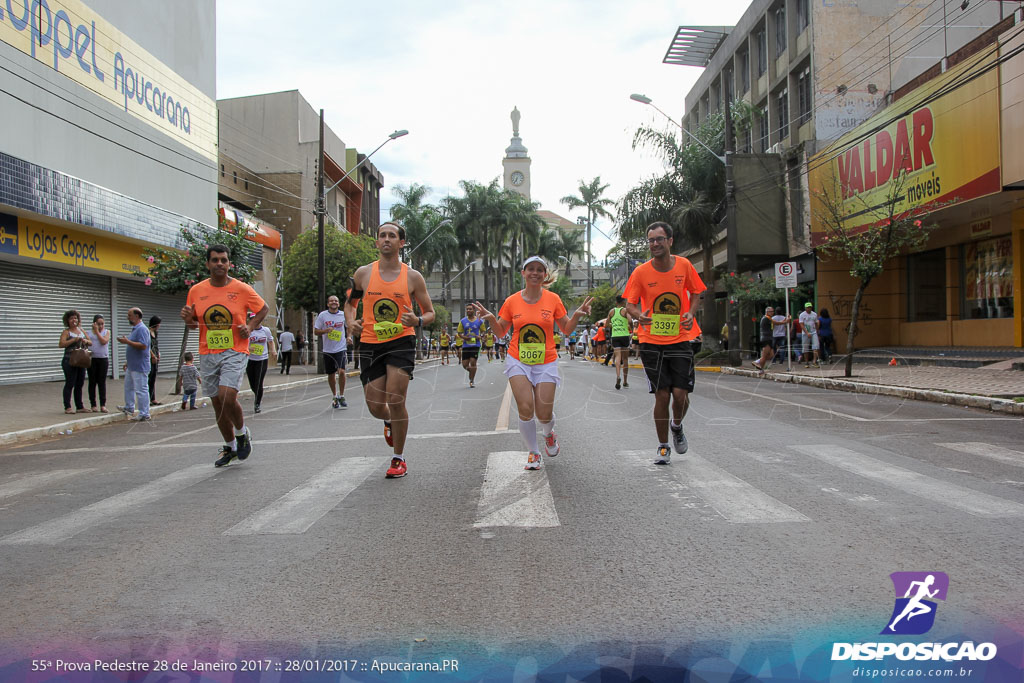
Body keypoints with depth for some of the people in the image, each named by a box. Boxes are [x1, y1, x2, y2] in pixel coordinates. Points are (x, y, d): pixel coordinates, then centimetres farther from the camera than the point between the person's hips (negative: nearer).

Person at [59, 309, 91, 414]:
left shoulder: (81, 330, 15)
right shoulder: (66, 331, -3)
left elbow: (90, 342, 18)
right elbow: (61, 344, -16)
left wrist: (86, 341, -4)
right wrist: (74, 339, -20)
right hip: (70, 361, -6)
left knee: (80, 384, 10)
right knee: (70, 384, -5)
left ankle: (80, 407, 15)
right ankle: (67, 407, -1)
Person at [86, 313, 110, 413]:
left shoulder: (106, 332, 8)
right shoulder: (88, 333, 8)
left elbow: (103, 341, -9)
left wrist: (97, 331, -7)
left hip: (103, 359, 0)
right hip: (92, 359, 0)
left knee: (102, 382, 1)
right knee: (92, 382, 4)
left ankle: (103, 405, 3)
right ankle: (93, 405, 9)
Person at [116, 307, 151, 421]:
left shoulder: (142, 329, -16)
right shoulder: (135, 329, 17)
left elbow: (143, 346, -28)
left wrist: (127, 341, -23)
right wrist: (127, 362, 26)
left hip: (139, 367, -11)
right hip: (132, 366, 11)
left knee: (141, 390, -6)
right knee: (128, 386, 21)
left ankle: (144, 414, -2)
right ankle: (129, 407, 35)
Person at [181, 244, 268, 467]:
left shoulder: (242, 289, -4)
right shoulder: (196, 291, 4)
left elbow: (263, 308, 9)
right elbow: (193, 322, 15)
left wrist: (251, 326, -6)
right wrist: (188, 318, -8)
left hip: (235, 352, -4)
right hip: (207, 355, 4)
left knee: (226, 396, -21)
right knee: (217, 403, 10)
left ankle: (242, 433, 8)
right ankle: (230, 447, 28)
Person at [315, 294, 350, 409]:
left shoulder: (343, 314, 2)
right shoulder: (322, 315, 0)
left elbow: (348, 326, 21)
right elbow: (316, 331, 2)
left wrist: (348, 337, 4)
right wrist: (326, 330, -16)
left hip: (341, 349, -1)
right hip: (327, 350, 1)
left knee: (341, 371, -17)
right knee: (331, 374, 9)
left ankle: (341, 396, -1)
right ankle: (334, 396, 29)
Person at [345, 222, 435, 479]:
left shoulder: (413, 277, 0)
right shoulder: (364, 273, 4)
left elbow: (430, 313, 7)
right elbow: (350, 302, 20)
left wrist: (417, 321, -17)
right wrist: (351, 323, -1)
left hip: (401, 342, -2)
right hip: (370, 344, 2)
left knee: (395, 401, -11)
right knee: (376, 407, 2)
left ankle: (399, 459, 8)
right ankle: (389, 421, 42)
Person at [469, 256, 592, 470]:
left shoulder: (553, 299, 0)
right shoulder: (512, 301, 0)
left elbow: (566, 329, 7)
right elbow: (500, 331, 9)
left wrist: (577, 315, -11)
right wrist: (490, 318, -10)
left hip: (546, 363, 0)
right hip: (518, 361, 0)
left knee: (544, 414, -3)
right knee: (525, 409, -10)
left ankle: (549, 434, 34)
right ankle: (533, 453, 10)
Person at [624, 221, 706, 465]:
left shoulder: (683, 265, -1)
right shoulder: (641, 272, -6)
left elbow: (696, 293, 13)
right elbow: (630, 304, -2)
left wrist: (690, 313, -6)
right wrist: (639, 315, -24)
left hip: (680, 339, 1)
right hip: (652, 342, -1)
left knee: (680, 393, -6)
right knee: (662, 395, -2)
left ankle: (677, 426, 29)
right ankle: (663, 446, 17)